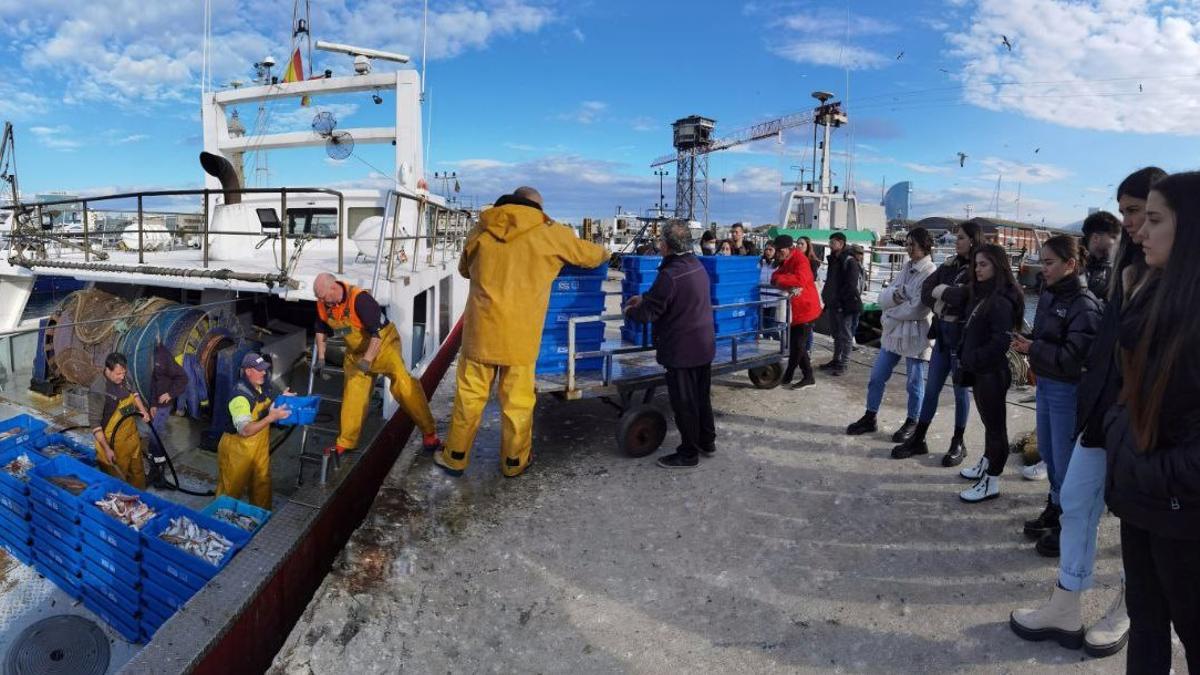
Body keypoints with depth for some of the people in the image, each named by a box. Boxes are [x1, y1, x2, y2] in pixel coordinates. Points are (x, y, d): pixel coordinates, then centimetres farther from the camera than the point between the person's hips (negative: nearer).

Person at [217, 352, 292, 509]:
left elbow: (269, 405, 15)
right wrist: (271, 417, -43)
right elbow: (245, 430, -35)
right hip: (238, 447, -7)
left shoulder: (264, 385, -4)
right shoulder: (240, 396, -28)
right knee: (232, 488, 9)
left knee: (262, 482, 19)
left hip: (260, 444, 7)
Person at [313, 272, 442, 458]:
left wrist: (367, 360, -36)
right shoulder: (323, 305, -8)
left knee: (402, 383, -22)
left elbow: (378, 331, -32)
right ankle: (345, 442, 24)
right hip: (356, 352, 7)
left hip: (382, 344, -7)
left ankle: (429, 433, -16)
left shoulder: (359, 299, -30)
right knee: (352, 394, 9)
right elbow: (321, 330, 12)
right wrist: (321, 357, 9)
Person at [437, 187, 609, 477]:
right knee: (518, 400, 12)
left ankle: (455, 458, 26)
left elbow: (464, 269, 23)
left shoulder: (480, 231, 5)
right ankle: (514, 462, 26)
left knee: (470, 396, 14)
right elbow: (590, 255, 14)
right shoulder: (551, 234, -2)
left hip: (481, 331, 2)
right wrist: (604, 253, 37)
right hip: (521, 336, -2)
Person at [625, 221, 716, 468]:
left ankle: (688, 453, 13)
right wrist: (644, 298, 17)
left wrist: (630, 310, 3)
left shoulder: (670, 274, -23)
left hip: (681, 350, -9)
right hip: (704, 345, 9)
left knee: (683, 402, 3)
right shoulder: (697, 266, 5)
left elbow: (649, 313, -18)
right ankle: (707, 440, 33)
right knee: (701, 396, 20)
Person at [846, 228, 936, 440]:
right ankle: (870, 418, 23)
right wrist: (893, 295, -20)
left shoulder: (931, 273, -14)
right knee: (877, 377, 11)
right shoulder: (906, 268, 10)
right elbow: (883, 297, 3)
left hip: (915, 336, -7)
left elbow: (918, 309, -21)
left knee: (914, 383, 8)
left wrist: (890, 314, -10)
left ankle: (912, 423, 25)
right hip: (893, 332, 7)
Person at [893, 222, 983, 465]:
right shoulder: (950, 264, 9)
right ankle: (918, 439, 19)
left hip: (962, 337, -6)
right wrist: (947, 296, -14)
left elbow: (963, 295, -25)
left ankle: (958, 443, 21)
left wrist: (940, 291, -11)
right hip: (942, 334, 6)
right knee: (931, 388, 10)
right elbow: (926, 292, 2)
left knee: (961, 390, 7)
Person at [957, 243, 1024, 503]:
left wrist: (971, 360, -16)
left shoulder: (1001, 301, -19)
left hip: (992, 373, -9)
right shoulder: (982, 294, 11)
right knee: (988, 420, 22)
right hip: (979, 371, 9)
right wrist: (965, 358, 7)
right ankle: (986, 465, 37)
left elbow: (1001, 342, -24)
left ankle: (991, 482, 10)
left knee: (996, 424, 1)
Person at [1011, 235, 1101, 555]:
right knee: (1047, 453, 19)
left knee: (1065, 460, 3)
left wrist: (1032, 348, -18)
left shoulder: (1084, 305, -18)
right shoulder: (1048, 295, 6)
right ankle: (1054, 509, 37)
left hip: (1068, 390, -8)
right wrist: (1028, 345, -5)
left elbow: (1073, 357, -22)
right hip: (1045, 384, 8)